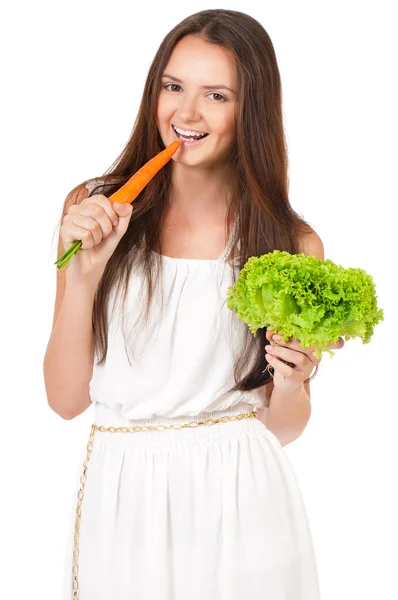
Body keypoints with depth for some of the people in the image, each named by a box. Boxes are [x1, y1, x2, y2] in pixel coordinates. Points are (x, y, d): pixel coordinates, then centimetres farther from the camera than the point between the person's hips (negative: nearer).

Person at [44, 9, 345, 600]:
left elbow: (282, 428, 4)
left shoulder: (294, 244, -5)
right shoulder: (93, 210, -5)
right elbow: (66, 397, -6)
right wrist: (83, 271, -17)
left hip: (241, 503, 0)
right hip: (123, 502, 1)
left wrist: (292, 380, -16)